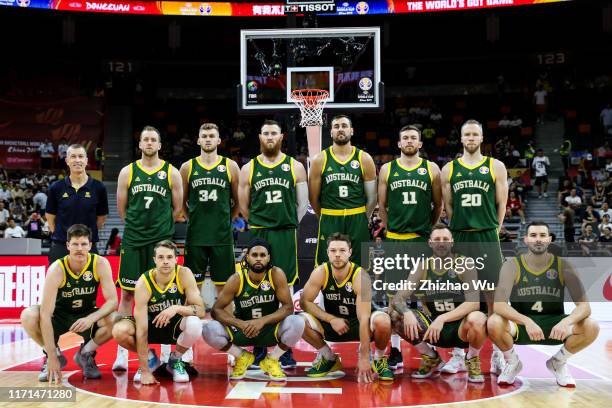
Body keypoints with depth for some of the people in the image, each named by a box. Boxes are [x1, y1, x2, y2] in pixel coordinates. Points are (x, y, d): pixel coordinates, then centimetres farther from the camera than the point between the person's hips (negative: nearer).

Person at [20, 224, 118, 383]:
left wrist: (91, 318, -41)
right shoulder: (57, 269, -26)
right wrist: (52, 356, -35)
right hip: (59, 316, -1)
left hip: (87, 315, 1)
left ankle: (85, 354, 1)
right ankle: (55, 356, -4)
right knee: (28, 316, -31)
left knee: (115, 320, -29)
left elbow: (112, 301, -20)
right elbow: (46, 314, -31)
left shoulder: (100, 264, -20)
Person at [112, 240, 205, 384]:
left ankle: (175, 360, -3)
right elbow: (142, 330, -27)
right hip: (152, 324, 0)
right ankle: (150, 358, 3)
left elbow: (201, 311, -22)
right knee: (119, 331, -28)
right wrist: (145, 371, -30)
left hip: (176, 325, 0)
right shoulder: (144, 283, -24)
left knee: (194, 324, -34)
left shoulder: (184, 274, -21)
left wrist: (177, 308, -42)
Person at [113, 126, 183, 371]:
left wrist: (160, 227, 11)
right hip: (133, 240, 1)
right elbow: (122, 208, 10)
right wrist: (138, 224, 10)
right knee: (127, 293, 1)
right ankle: (122, 352, 8)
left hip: (162, 240, -1)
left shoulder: (171, 173, 4)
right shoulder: (128, 172, 5)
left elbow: (178, 208, 9)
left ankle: (166, 352, 12)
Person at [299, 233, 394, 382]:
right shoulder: (321, 272, -15)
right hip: (333, 324, 3)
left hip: (358, 324, -3)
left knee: (383, 321, -36)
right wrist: (331, 319, -21)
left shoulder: (360, 276, -25)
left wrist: (364, 358, -32)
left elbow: (364, 319, -29)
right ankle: (330, 359, 3)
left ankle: (379, 360, -3)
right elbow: (304, 302, -9)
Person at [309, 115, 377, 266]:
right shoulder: (320, 160, 1)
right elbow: (314, 198, 6)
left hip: (358, 223, 1)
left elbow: (372, 197, 7)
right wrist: (327, 218, 10)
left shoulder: (364, 159, 2)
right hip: (329, 225, 0)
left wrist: (361, 219, 9)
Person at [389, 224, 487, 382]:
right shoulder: (423, 267, -2)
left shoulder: (464, 265, -10)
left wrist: (443, 318, -33)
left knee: (477, 319, -37)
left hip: (460, 327, -3)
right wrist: (406, 312, -32)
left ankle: (473, 360, -3)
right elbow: (397, 299, -8)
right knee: (397, 316, -18)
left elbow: (474, 303, -21)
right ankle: (431, 359, 4)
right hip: (433, 328, 3)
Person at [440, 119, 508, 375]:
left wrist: (492, 229, 2)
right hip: (458, 238, 2)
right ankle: (458, 355, 14)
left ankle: (497, 354, 10)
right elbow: (448, 205, 11)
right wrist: (461, 227, 6)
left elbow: (501, 204, 6)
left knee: (493, 296, 0)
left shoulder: (496, 167, 5)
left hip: (487, 238, -1)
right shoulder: (449, 169, 8)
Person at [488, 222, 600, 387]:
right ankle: (513, 363, 0)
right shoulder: (512, 265, -12)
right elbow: (499, 304, -23)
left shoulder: (562, 266, -8)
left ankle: (557, 362, 5)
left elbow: (584, 306, -13)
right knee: (494, 323, -33)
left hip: (554, 325, 2)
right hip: (521, 325, -1)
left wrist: (566, 321, -35)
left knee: (591, 327, -25)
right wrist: (526, 321, -40)